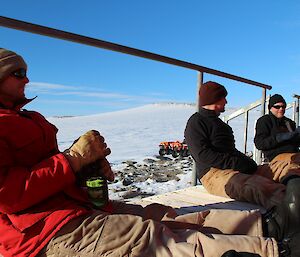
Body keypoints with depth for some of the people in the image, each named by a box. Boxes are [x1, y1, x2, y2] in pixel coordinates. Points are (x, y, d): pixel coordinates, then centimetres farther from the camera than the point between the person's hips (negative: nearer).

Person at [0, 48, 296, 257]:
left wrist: (92, 162, -2)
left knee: (161, 216, -3)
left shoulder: (26, 119, 21)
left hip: (77, 202, 8)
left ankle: (267, 223, -1)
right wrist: (75, 158, -16)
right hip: (46, 228, -8)